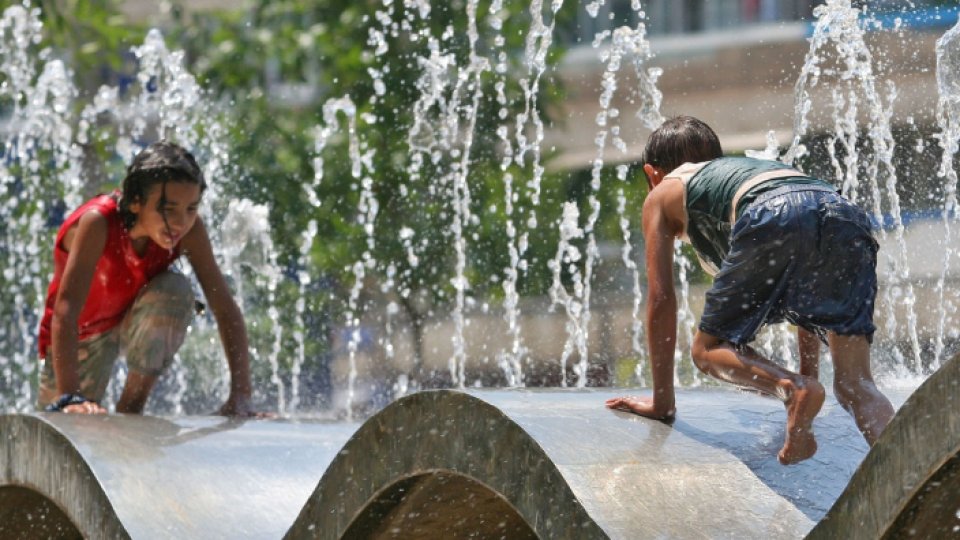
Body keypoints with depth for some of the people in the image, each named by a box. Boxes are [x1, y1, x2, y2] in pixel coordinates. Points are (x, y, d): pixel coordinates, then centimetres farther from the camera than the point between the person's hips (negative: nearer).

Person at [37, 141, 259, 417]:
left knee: (176, 289, -28)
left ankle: (133, 403, -15)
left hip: (138, 324, 2)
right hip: (82, 332, -2)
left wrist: (240, 396, -34)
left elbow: (226, 308, -24)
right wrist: (69, 398, -55)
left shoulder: (189, 229, -25)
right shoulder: (98, 223, -37)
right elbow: (65, 308, -44)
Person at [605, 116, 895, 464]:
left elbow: (661, 298, 27)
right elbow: (809, 294, 49)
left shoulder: (663, 195, 33)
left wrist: (662, 402, 31)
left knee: (710, 350, 13)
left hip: (773, 220, -5)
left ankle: (790, 388, -15)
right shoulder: (747, 168, 47)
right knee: (855, 384, 5)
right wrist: (809, 373, 57)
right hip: (845, 214, 5)